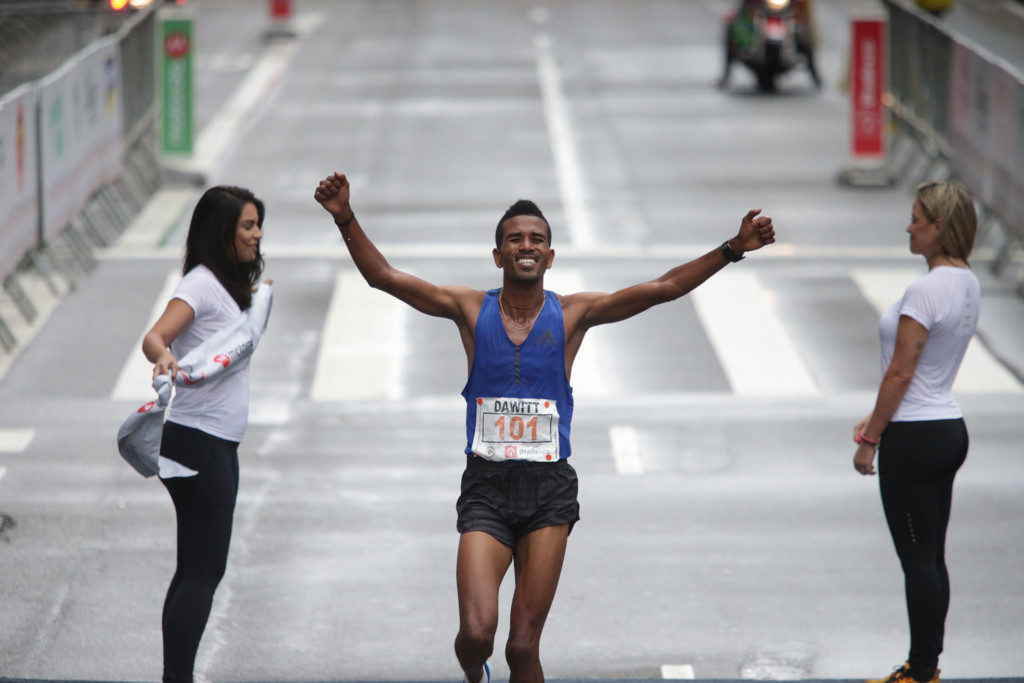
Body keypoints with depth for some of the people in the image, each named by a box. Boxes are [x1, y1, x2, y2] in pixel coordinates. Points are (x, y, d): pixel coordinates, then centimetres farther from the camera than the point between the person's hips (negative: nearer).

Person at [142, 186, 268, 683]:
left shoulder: (227, 286, 14)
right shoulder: (202, 284, -15)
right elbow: (155, 336, -31)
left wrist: (258, 297, 35)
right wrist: (163, 357, -51)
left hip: (216, 445, 10)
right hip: (197, 442, -10)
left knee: (195, 569, 11)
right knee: (203, 571, -11)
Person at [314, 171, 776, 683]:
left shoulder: (572, 314, 4)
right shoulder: (471, 310, 3)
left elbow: (664, 288, 0)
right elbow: (383, 277, -1)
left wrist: (732, 250, -9)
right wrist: (346, 220, -14)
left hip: (549, 491, 1)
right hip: (486, 487, -1)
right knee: (477, 632, -13)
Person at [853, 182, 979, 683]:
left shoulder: (925, 291, -20)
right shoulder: (966, 284, 9)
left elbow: (901, 373, -18)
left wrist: (868, 440, -10)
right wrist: (879, 420, 19)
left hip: (914, 438, -9)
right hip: (949, 430, 9)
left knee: (918, 560, -2)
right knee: (931, 558, 14)